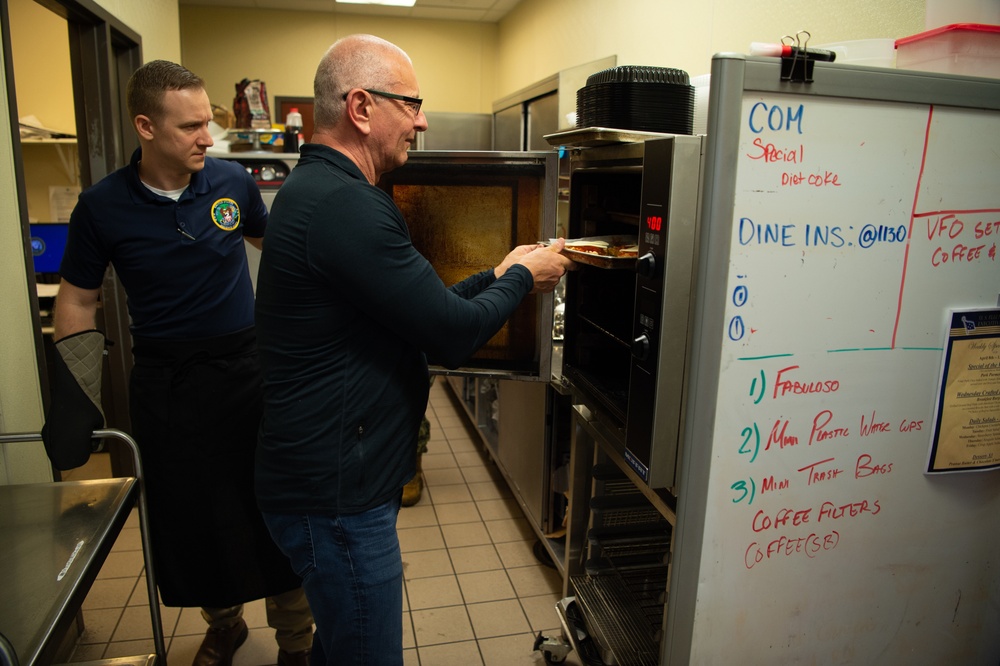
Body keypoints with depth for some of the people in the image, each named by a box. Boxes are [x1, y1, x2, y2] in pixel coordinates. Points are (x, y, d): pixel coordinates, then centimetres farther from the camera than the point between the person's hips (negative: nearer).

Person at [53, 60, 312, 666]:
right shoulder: (102, 207, -6)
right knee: (195, 519, 14)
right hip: (167, 383, 0)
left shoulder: (232, 180, -4)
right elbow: (78, 302, 3)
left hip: (247, 367, 0)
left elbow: (271, 240, 18)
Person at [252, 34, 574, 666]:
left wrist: (498, 276, 9)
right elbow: (455, 335, -22)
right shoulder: (345, 206, -26)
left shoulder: (316, 188, 10)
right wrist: (522, 277, -5)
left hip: (327, 476, 10)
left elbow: (420, 305, 14)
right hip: (338, 496, -10)